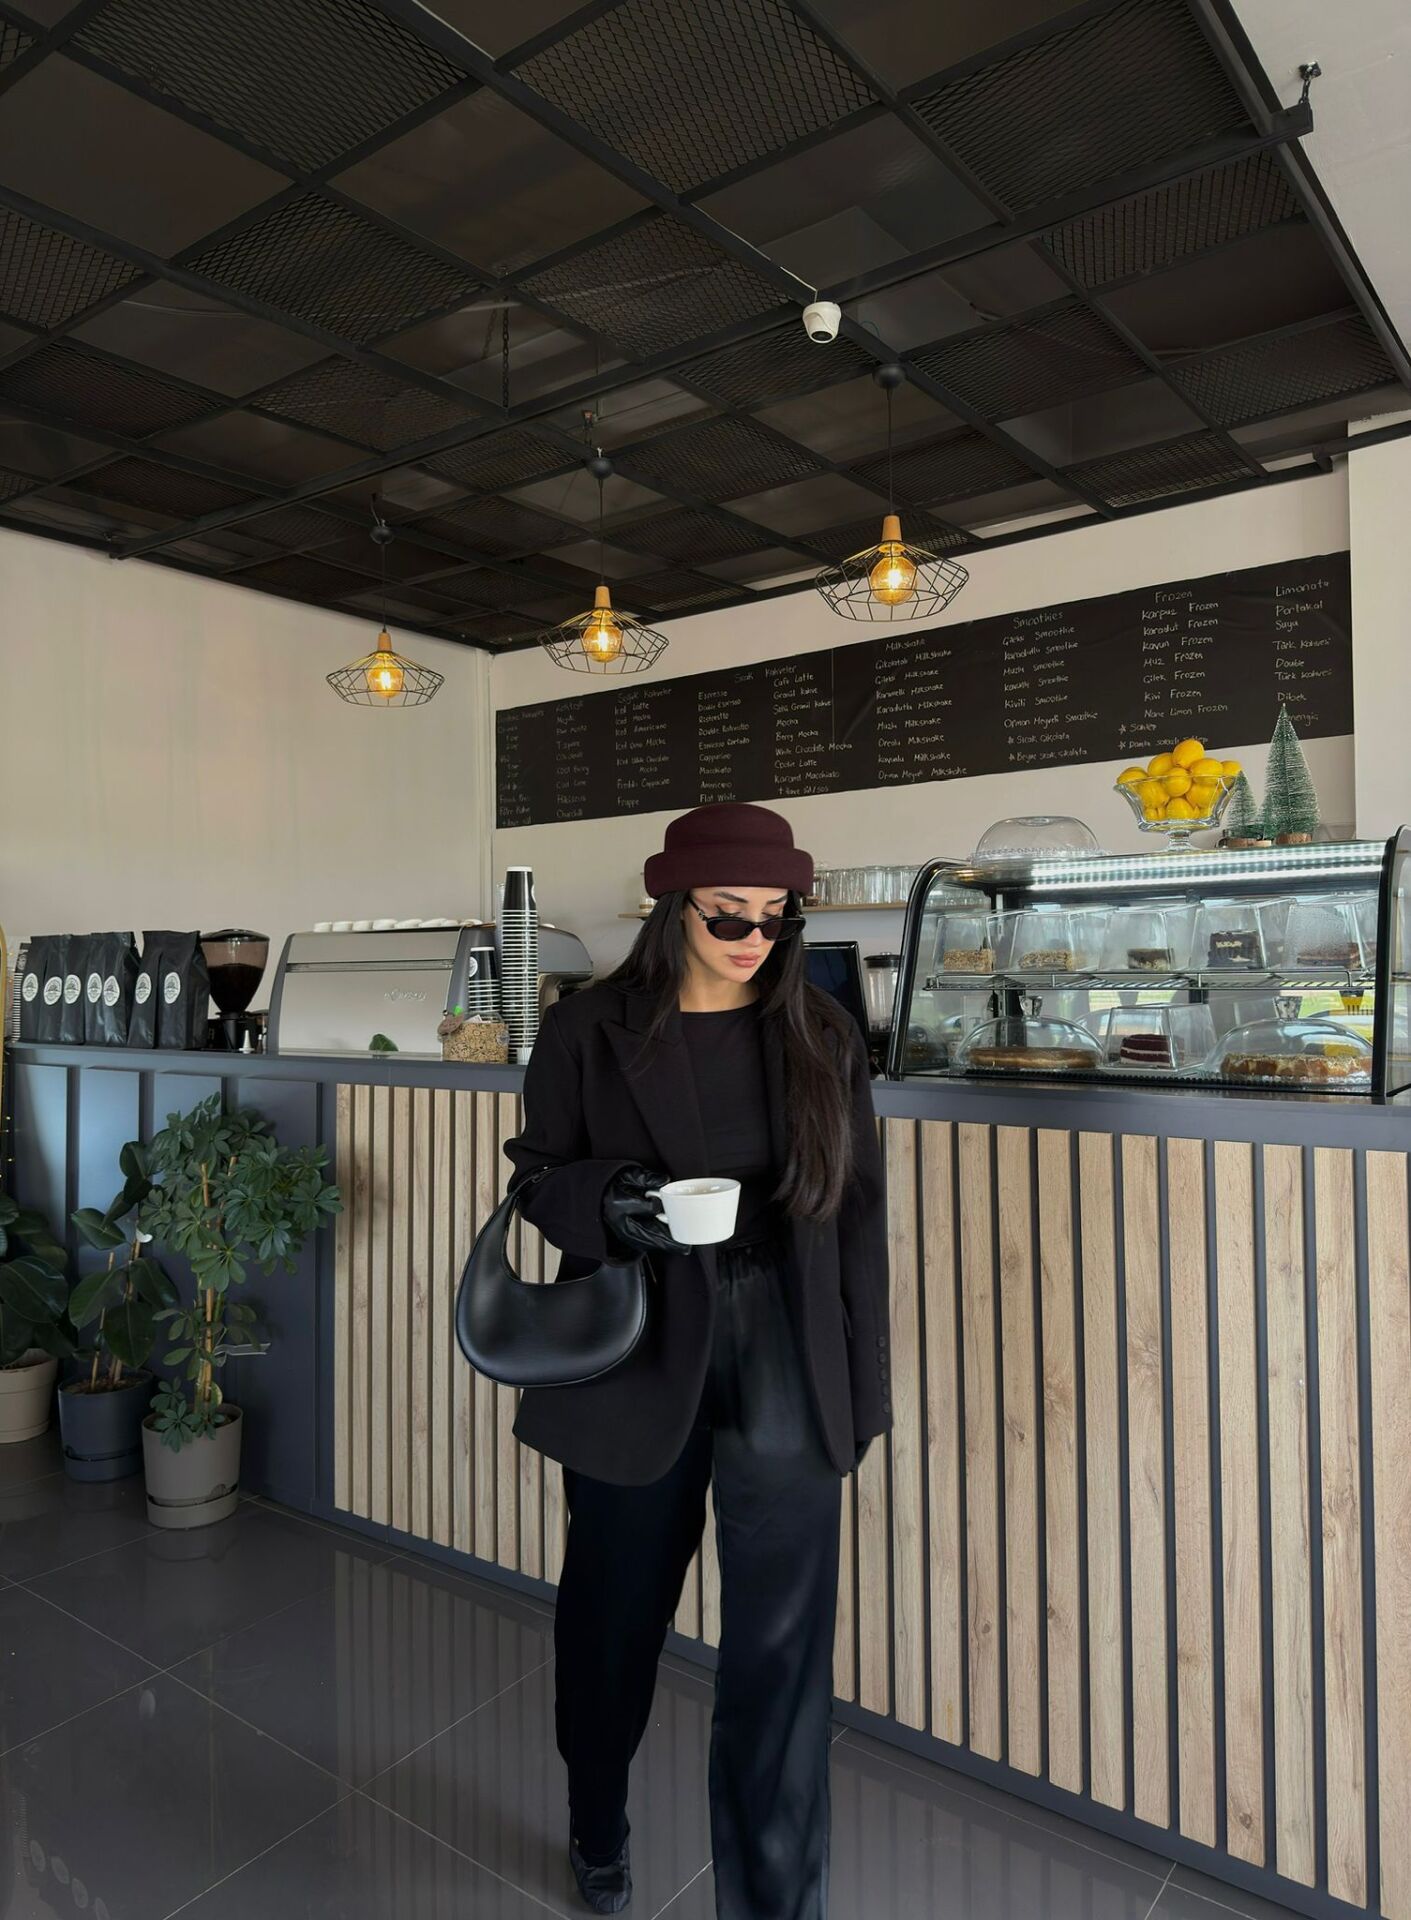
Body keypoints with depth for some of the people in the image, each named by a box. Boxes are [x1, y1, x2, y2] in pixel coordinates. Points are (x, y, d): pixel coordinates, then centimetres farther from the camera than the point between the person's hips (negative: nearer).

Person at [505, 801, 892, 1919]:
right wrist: (605, 1203, -22)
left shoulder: (821, 1036, -1)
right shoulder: (590, 1032, -7)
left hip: (786, 1374, 1)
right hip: (633, 1365, 0)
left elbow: (860, 1217, 2)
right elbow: (540, 1180, 1)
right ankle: (598, 1825, 51)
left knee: (782, 1650, 5)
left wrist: (861, 1393, 2)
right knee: (616, 1614, 21)